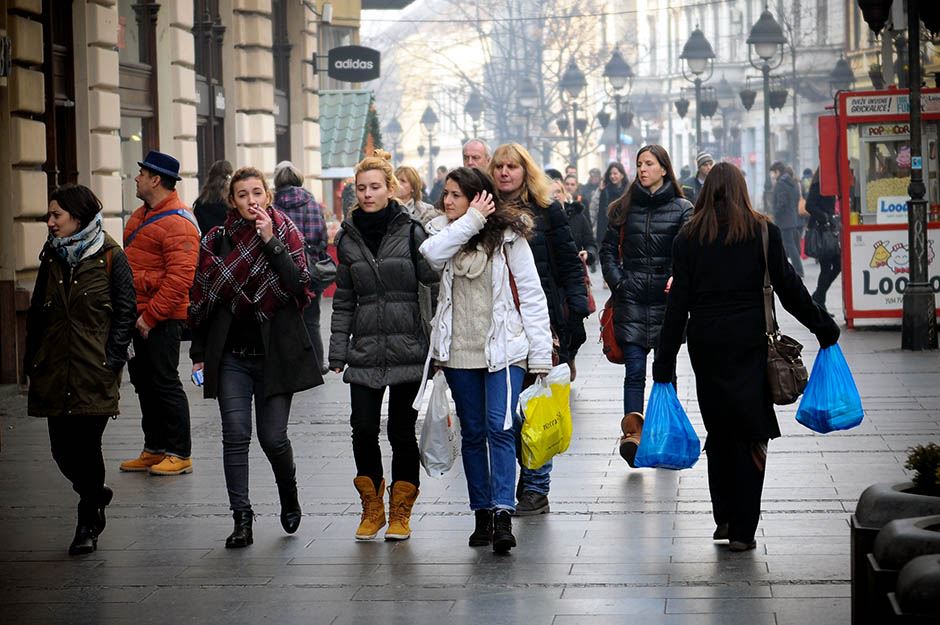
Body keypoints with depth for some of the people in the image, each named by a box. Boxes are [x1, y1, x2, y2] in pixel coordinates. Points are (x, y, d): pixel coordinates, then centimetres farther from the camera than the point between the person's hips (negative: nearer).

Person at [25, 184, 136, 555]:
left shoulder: (110, 257, -4)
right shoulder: (52, 257, 11)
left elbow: (126, 311, -3)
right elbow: (37, 312, 15)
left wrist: (112, 358, -10)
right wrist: (31, 359, 9)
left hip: (95, 371, -5)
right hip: (54, 370, 5)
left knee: (86, 445, -4)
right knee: (62, 447, 4)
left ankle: (88, 523, 9)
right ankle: (96, 496, 31)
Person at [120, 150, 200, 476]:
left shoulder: (178, 223, -16)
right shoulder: (141, 216, 15)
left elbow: (179, 278, -23)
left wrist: (151, 316, -22)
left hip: (162, 318, -10)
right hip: (140, 314, 10)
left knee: (164, 382, -5)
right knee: (145, 381, 14)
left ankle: (179, 454, 3)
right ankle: (155, 450, 23)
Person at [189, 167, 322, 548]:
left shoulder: (286, 235, 0)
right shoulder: (217, 241, 4)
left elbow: (300, 286, -14)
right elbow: (201, 299, 9)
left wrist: (270, 241, -19)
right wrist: (199, 354, 8)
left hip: (275, 354, -2)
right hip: (231, 355, 2)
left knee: (273, 437, -1)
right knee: (236, 436, -5)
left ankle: (289, 498, 28)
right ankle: (241, 520, 0)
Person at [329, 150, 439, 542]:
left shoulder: (411, 232, -2)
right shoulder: (348, 237, 8)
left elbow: (434, 280, -4)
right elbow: (344, 300, 12)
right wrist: (338, 351, 7)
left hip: (407, 347, -2)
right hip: (365, 350, 2)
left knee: (402, 431, 2)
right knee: (363, 429, -4)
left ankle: (400, 512, 15)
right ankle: (372, 509, 14)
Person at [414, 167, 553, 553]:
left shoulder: (508, 236, -2)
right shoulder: (444, 232, 7)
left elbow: (531, 295, -3)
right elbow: (431, 254, -18)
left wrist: (540, 354, -8)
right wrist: (471, 220, -16)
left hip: (503, 349, -4)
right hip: (459, 351, 4)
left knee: (499, 427, -16)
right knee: (472, 433, 10)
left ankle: (502, 514, -21)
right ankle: (482, 514, 17)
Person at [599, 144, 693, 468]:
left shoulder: (682, 209, 4)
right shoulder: (625, 208, 11)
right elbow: (608, 250, 12)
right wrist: (618, 283, -2)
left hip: (667, 299, -1)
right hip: (632, 300, 1)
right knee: (635, 369, -10)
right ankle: (633, 432, -21)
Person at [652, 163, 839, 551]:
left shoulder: (688, 238, 3)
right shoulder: (764, 232, 0)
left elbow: (678, 302, 2)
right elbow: (788, 286, 1)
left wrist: (664, 362, 4)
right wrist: (823, 327, 12)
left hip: (705, 344, 2)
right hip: (750, 343, -1)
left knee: (718, 431, 13)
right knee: (750, 434, 2)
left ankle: (724, 518, 16)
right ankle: (742, 530, 0)